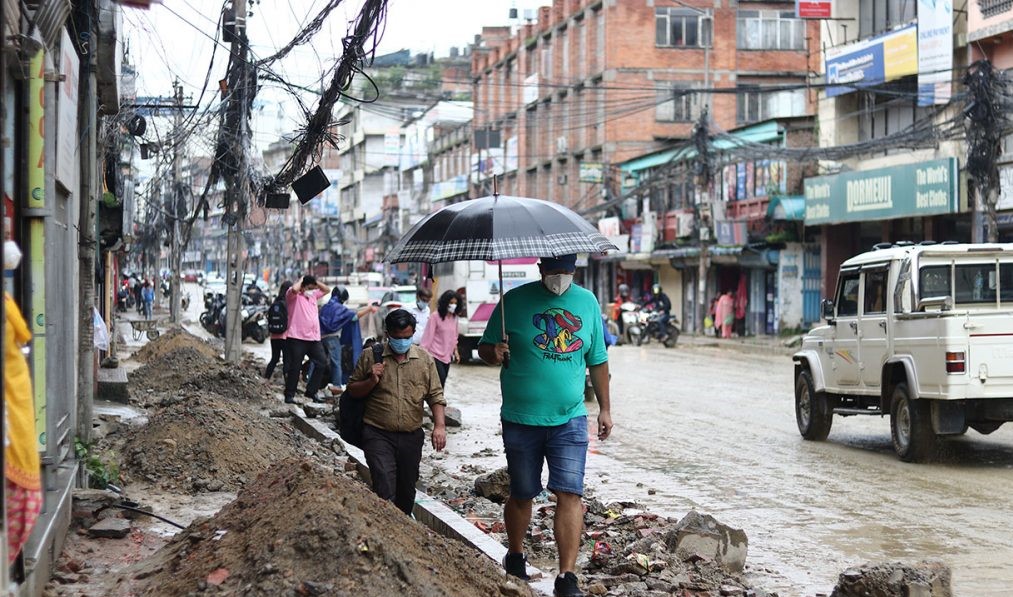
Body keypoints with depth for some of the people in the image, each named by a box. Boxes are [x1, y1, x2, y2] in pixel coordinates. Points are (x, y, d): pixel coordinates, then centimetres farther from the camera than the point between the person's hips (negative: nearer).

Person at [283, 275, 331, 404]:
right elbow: (294, 289, -26)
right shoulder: (294, 296, -3)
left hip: (314, 338, 7)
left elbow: (327, 290, 29)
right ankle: (289, 395, 5)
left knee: (322, 363, 2)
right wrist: (301, 279, -6)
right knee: (295, 367, -3)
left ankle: (311, 391, 11)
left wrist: (315, 282, 13)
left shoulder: (313, 295, 19)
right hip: (297, 338, -7)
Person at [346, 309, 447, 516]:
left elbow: (435, 396, 8)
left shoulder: (425, 359, 7)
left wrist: (439, 425, -5)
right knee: (385, 490, -17)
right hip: (378, 435, -3)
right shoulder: (370, 356, 1)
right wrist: (371, 381, -13)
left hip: (411, 436, 3)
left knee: (407, 491, 13)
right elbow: (352, 390, 7)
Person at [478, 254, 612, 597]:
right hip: (521, 421, -1)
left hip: (569, 419, 1)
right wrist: (495, 353, -21)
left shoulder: (587, 302, 5)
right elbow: (485, 347, 2)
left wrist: (605, 408, 13)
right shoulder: (515, 301, -3)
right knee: (521, 495, 11)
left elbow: (597, 360, 14)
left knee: (570, 494, -9)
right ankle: (515, 559, 34)